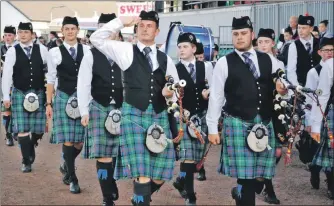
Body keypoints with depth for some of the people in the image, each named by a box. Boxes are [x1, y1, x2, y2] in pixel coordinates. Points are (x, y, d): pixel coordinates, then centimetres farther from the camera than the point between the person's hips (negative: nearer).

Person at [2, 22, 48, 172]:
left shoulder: (41, 50, 0)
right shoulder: (12, 51, -3)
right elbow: (6, 75, -3)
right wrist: (6, 97, -6)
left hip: (38, 93, 1)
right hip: (20, 94, -1)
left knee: (38, 128, 4)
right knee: (22, 129, -3)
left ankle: (31, 146, 35)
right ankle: (26, 161, 9)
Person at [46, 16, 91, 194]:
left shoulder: (86, 50, 2)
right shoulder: (54, 52, 0)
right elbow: (51, 79, 5)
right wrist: (49, 103, 4)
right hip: (63, 98, -2)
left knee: (80, 140, 6)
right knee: (68, 140, -2)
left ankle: (66, 165, 35)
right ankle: (72, 178, 10)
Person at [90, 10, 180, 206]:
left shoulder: (165, 58, 13)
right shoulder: (127, 50, 4)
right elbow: (97, 39, -5)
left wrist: (170, 92, -3)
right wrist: (121, 21, -6)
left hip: (159, 116, 4)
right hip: (134, 115, -4)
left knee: (160, 174, 5)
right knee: (142, 173, -13)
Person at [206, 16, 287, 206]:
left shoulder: (268, 60, 10)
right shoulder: (224, 63, -1)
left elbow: (280, 88, 19)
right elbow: (216, 97, -1)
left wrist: (283, 90, -6)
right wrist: (212, 129, -3)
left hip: (265, 124, 4)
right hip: (238, 124, -4)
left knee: (261, 174, 6)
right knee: (245, 174, -6)